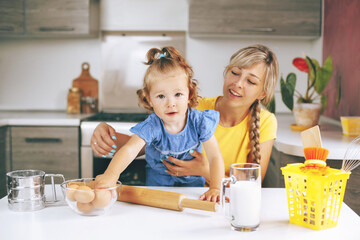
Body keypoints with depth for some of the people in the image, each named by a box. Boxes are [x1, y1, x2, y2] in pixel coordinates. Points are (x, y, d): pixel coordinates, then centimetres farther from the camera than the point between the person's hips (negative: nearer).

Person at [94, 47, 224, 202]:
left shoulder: (199, 121, -18)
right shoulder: (151, 126, -23)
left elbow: (214, 157, -16)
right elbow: (129, 150, -37)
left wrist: (215, 188, -30)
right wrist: (111, 174, -57)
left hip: (192, 184, 0)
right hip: (157, 184, 0)